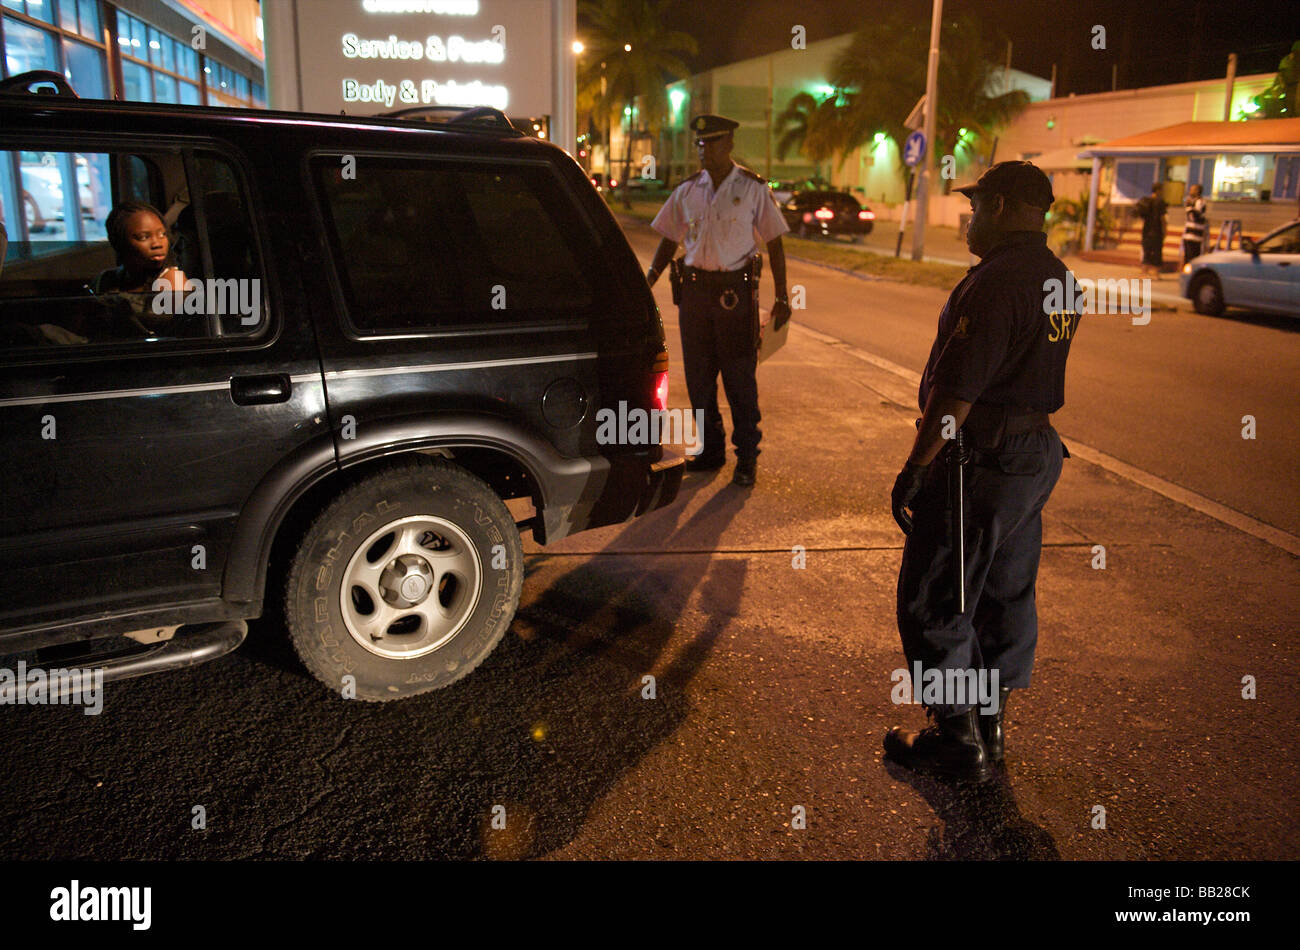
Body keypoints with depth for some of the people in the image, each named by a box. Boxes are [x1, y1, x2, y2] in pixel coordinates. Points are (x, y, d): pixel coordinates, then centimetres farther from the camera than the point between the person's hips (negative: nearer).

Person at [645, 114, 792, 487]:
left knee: (740, 379, -1)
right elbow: (669, 240, 13)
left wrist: (781, 298, -4)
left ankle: (747, 457, 11)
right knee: (698, 376, 8)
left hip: (735, 291, -4)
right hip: (694, 288, 4)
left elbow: (774, 243, 2)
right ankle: (711, 450, 22)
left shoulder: (753, 188, -1)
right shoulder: (687, 190, 8)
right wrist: (648, 282, 1)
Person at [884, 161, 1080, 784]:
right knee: (1007, 595, 18)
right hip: (1038, 453, 10)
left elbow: (956, 393, -24)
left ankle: (960, 741, 13)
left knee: (934, 604, 3)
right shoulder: (1060, 279, 10)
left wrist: (915, 468, -18)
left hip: (981, 463, -10)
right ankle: (990, 722, 32)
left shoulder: (995, 282, -21)